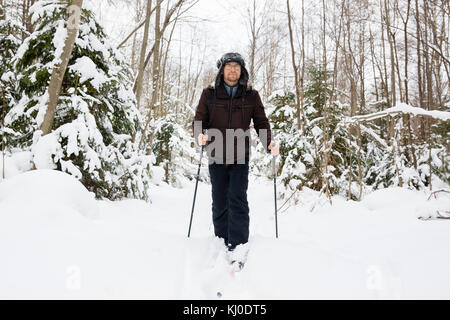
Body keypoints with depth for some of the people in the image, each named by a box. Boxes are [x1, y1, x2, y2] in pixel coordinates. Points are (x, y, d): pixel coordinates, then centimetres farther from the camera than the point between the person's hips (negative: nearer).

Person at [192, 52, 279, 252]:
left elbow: (261, 122, 9)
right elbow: (199, 120, 5)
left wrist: (269, 143, -9)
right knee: (219, 203, 7)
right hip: (216, 157, 1)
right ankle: (221, 243, 19)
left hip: (240, 157, -1)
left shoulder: (251, 96, 7)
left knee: (237, 200, -11)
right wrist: (200, 135, -18)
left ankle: (238, 246, -8)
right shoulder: (209, 94, 6)